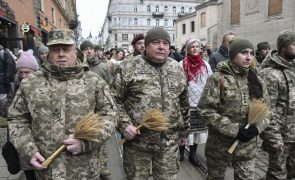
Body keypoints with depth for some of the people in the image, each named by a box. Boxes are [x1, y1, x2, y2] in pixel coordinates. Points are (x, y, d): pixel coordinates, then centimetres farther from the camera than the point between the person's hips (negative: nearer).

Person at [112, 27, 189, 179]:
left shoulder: (177, 69, 7)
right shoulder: (130, 68, -6)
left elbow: (183, 104, 15)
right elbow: (115, 100, -3)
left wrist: (184, 130, 18)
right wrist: (124, 125, -14)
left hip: (169, 141, 3)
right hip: (137, 140, -3)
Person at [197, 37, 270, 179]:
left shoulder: (256, 80, 4)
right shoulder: (218, 78, -12)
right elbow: (205, 110, -17)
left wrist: (257, 127, -11)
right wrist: (234, 130, -19)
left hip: (248, 147, 4)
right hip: (219, 146, -3)